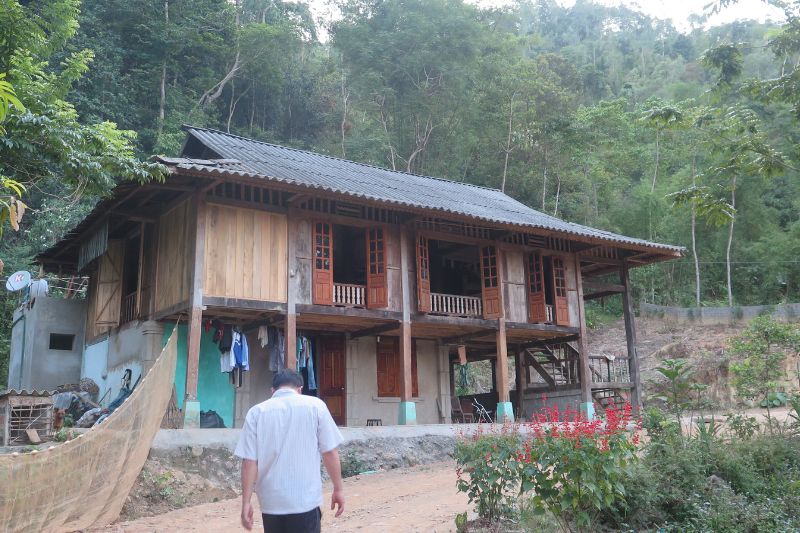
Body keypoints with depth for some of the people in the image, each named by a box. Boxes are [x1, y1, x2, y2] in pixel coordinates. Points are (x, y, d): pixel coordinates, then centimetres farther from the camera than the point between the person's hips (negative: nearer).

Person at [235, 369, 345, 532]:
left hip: (271, 502, 2)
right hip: (305, 501, -2)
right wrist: (338, 489, 8)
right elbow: (330, 452, -2)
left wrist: (246, 502, 2)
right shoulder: (315, 405, -2)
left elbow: (249, 461, -3)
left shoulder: (256, 412, 1)